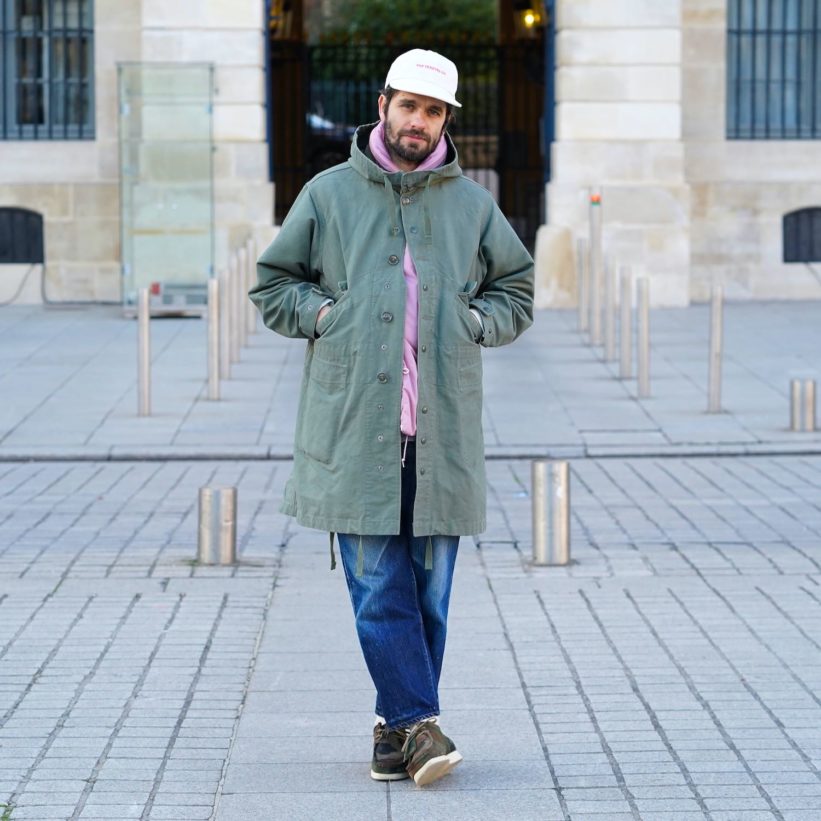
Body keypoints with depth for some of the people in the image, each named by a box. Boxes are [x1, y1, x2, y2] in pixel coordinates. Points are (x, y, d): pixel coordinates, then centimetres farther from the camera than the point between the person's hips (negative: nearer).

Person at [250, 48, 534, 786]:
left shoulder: (472, 205, 10)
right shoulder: (328, 195, 6)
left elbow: (517, 292, 20)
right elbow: (272, 285, 14)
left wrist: (473, 322, 1)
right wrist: (321, 315, -3)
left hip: (441, 432, 2)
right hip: (354, 430, -2)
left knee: (428, 590, 4)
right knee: (378, 587, -7)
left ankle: (397, 726, 14)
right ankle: (420, 722, -4)